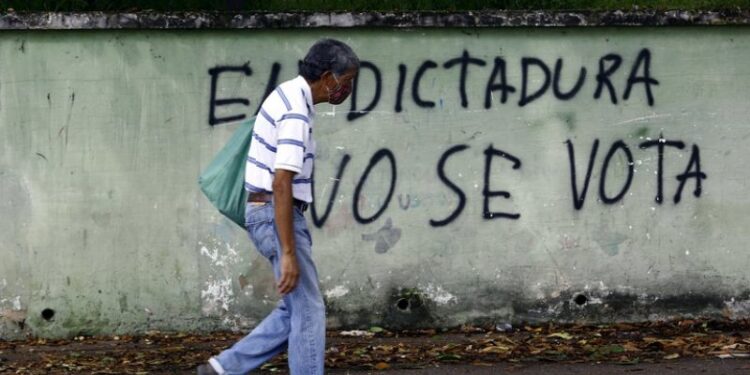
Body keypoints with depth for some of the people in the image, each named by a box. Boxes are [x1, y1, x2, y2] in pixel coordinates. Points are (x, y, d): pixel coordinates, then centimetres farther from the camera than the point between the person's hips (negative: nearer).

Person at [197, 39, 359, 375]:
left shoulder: (289, 94, 12)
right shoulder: (296, 113, -20)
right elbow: (281, 184, -25)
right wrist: (288, 253, -27)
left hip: (265, 210, 10)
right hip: (276, 213, -10)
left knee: (296, 309, 13)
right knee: (308, 311, -4)